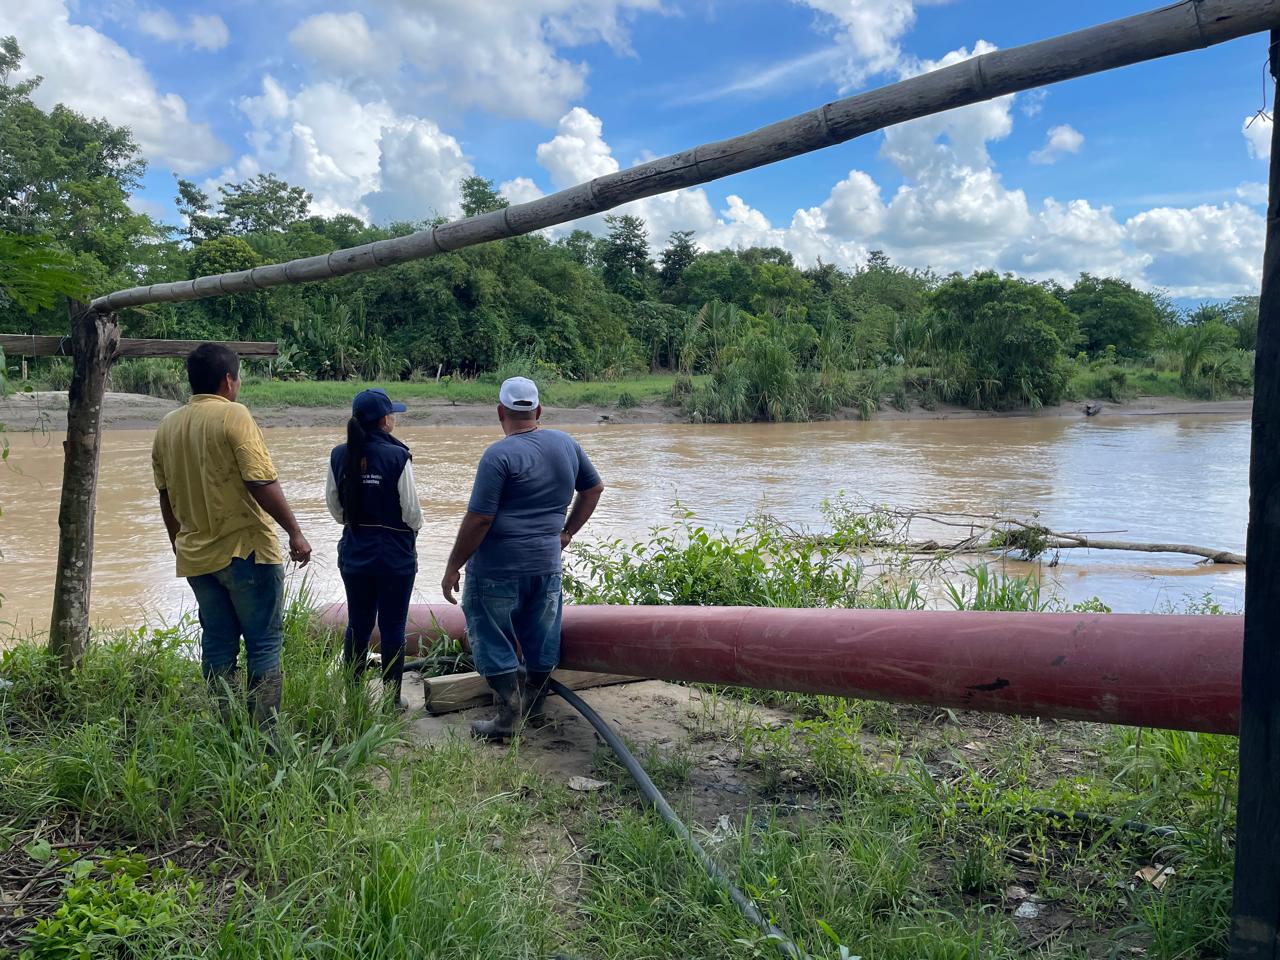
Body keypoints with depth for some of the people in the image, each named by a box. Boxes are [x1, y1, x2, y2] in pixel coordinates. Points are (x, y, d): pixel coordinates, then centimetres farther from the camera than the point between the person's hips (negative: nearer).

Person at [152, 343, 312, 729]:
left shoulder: (167, 427, 9)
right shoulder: (234, 416, -12)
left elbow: (165, 495, 16)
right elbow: (262, 482, -19)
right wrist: (295, 533, -12)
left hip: (195, 555, 7)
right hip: (246, 550, -6)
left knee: (217, 644, 13)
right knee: (263, 642, 2)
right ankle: (264, 733, 3)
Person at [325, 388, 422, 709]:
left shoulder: (339, 455, -3)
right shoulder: (397, 456, -18)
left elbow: (334, 505, 6)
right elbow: (411, 510, -13)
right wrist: (412, 532, 8)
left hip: (354, 553, 5)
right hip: (395, 555, -4)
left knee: (358, 626, 17)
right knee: (392, 629, 7)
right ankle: (391, 700, 16)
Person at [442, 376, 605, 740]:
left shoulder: (499, 455, -16)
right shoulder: (566, 444, 4)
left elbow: (478, 519, -18)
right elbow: (594, 488, 17)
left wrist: (453, 568, -9)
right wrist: (567, 533, 20)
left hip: (498, 568, -6)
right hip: (547, 564, 6)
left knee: (494, 642, 7)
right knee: (541, 640, 17)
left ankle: (507, 717, 11)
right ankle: (534, 706, 33)